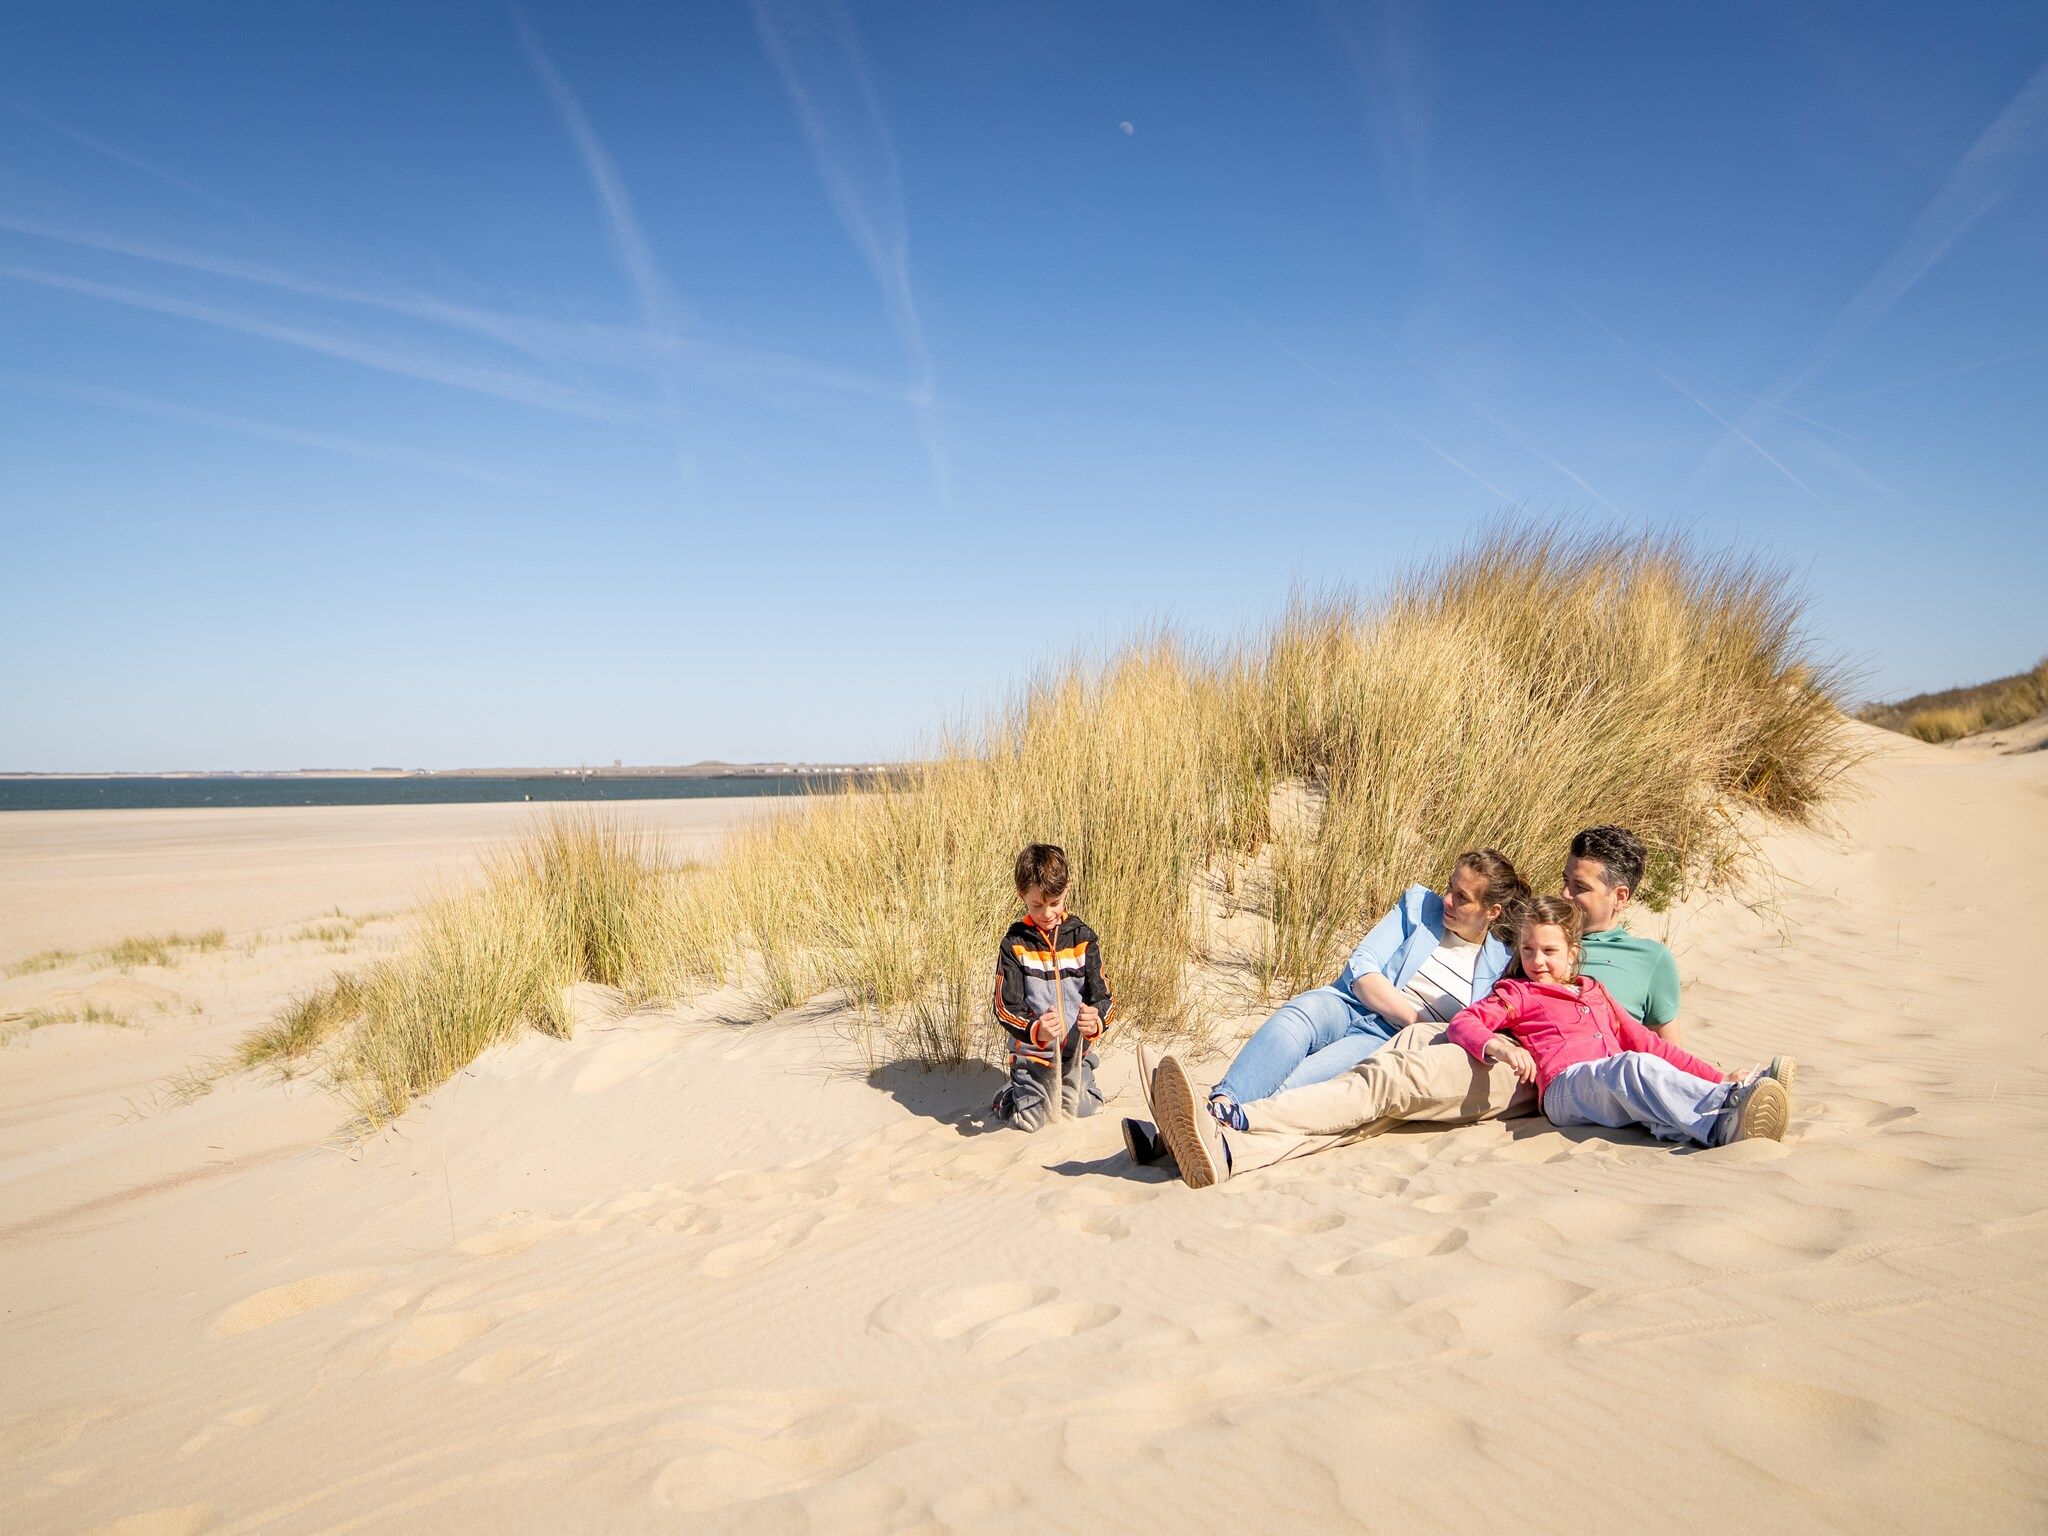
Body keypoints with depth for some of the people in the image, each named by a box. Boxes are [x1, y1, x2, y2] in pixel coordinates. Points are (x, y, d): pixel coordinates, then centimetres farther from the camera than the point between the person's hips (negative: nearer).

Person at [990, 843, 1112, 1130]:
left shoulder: (1083, 938, -3)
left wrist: (1096, 1022, -28)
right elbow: (1006, 1007, -11)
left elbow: (1103, 997, -4)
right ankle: (1012, 1093, 23)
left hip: (1077, 1053, 2)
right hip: (1031, 1055, -2)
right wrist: (1035, 1031, -31)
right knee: (1032, 1122, -10)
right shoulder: (1015, 944, -8)